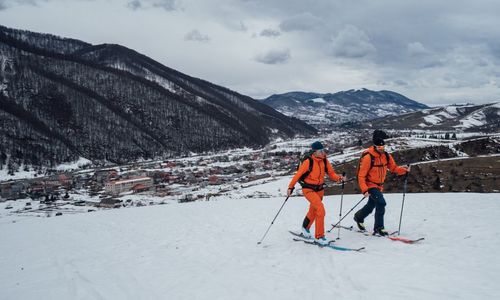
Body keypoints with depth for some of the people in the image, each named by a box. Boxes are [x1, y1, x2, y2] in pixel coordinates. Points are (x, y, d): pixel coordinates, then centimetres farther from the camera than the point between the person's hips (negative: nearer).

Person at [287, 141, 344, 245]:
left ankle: (305, 228, 49)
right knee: (321, 210, -19)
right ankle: (319, 236, -8)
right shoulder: (308, 162, -19)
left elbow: (331, 173, 2)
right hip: (308, 189, -6)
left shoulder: (325, 161, -3)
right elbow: (298, 174, -14)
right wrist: (291, 187, -12)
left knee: (313, 211, 22)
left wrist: (339, 178, -18)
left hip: (320, 189, 6)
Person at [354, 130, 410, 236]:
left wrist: (404, 170, -13)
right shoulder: (368, 157, -22)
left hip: (379, 185, 7)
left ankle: (358, 217, 48)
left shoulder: (386, 156, -2)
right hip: (370, 184, -7)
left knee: (371, 205, 21)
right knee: (381, 203, -22)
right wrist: (364, 189, -26)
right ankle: (378, 228, -10)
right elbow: (361, 175, -20)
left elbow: (393, 168, 6)